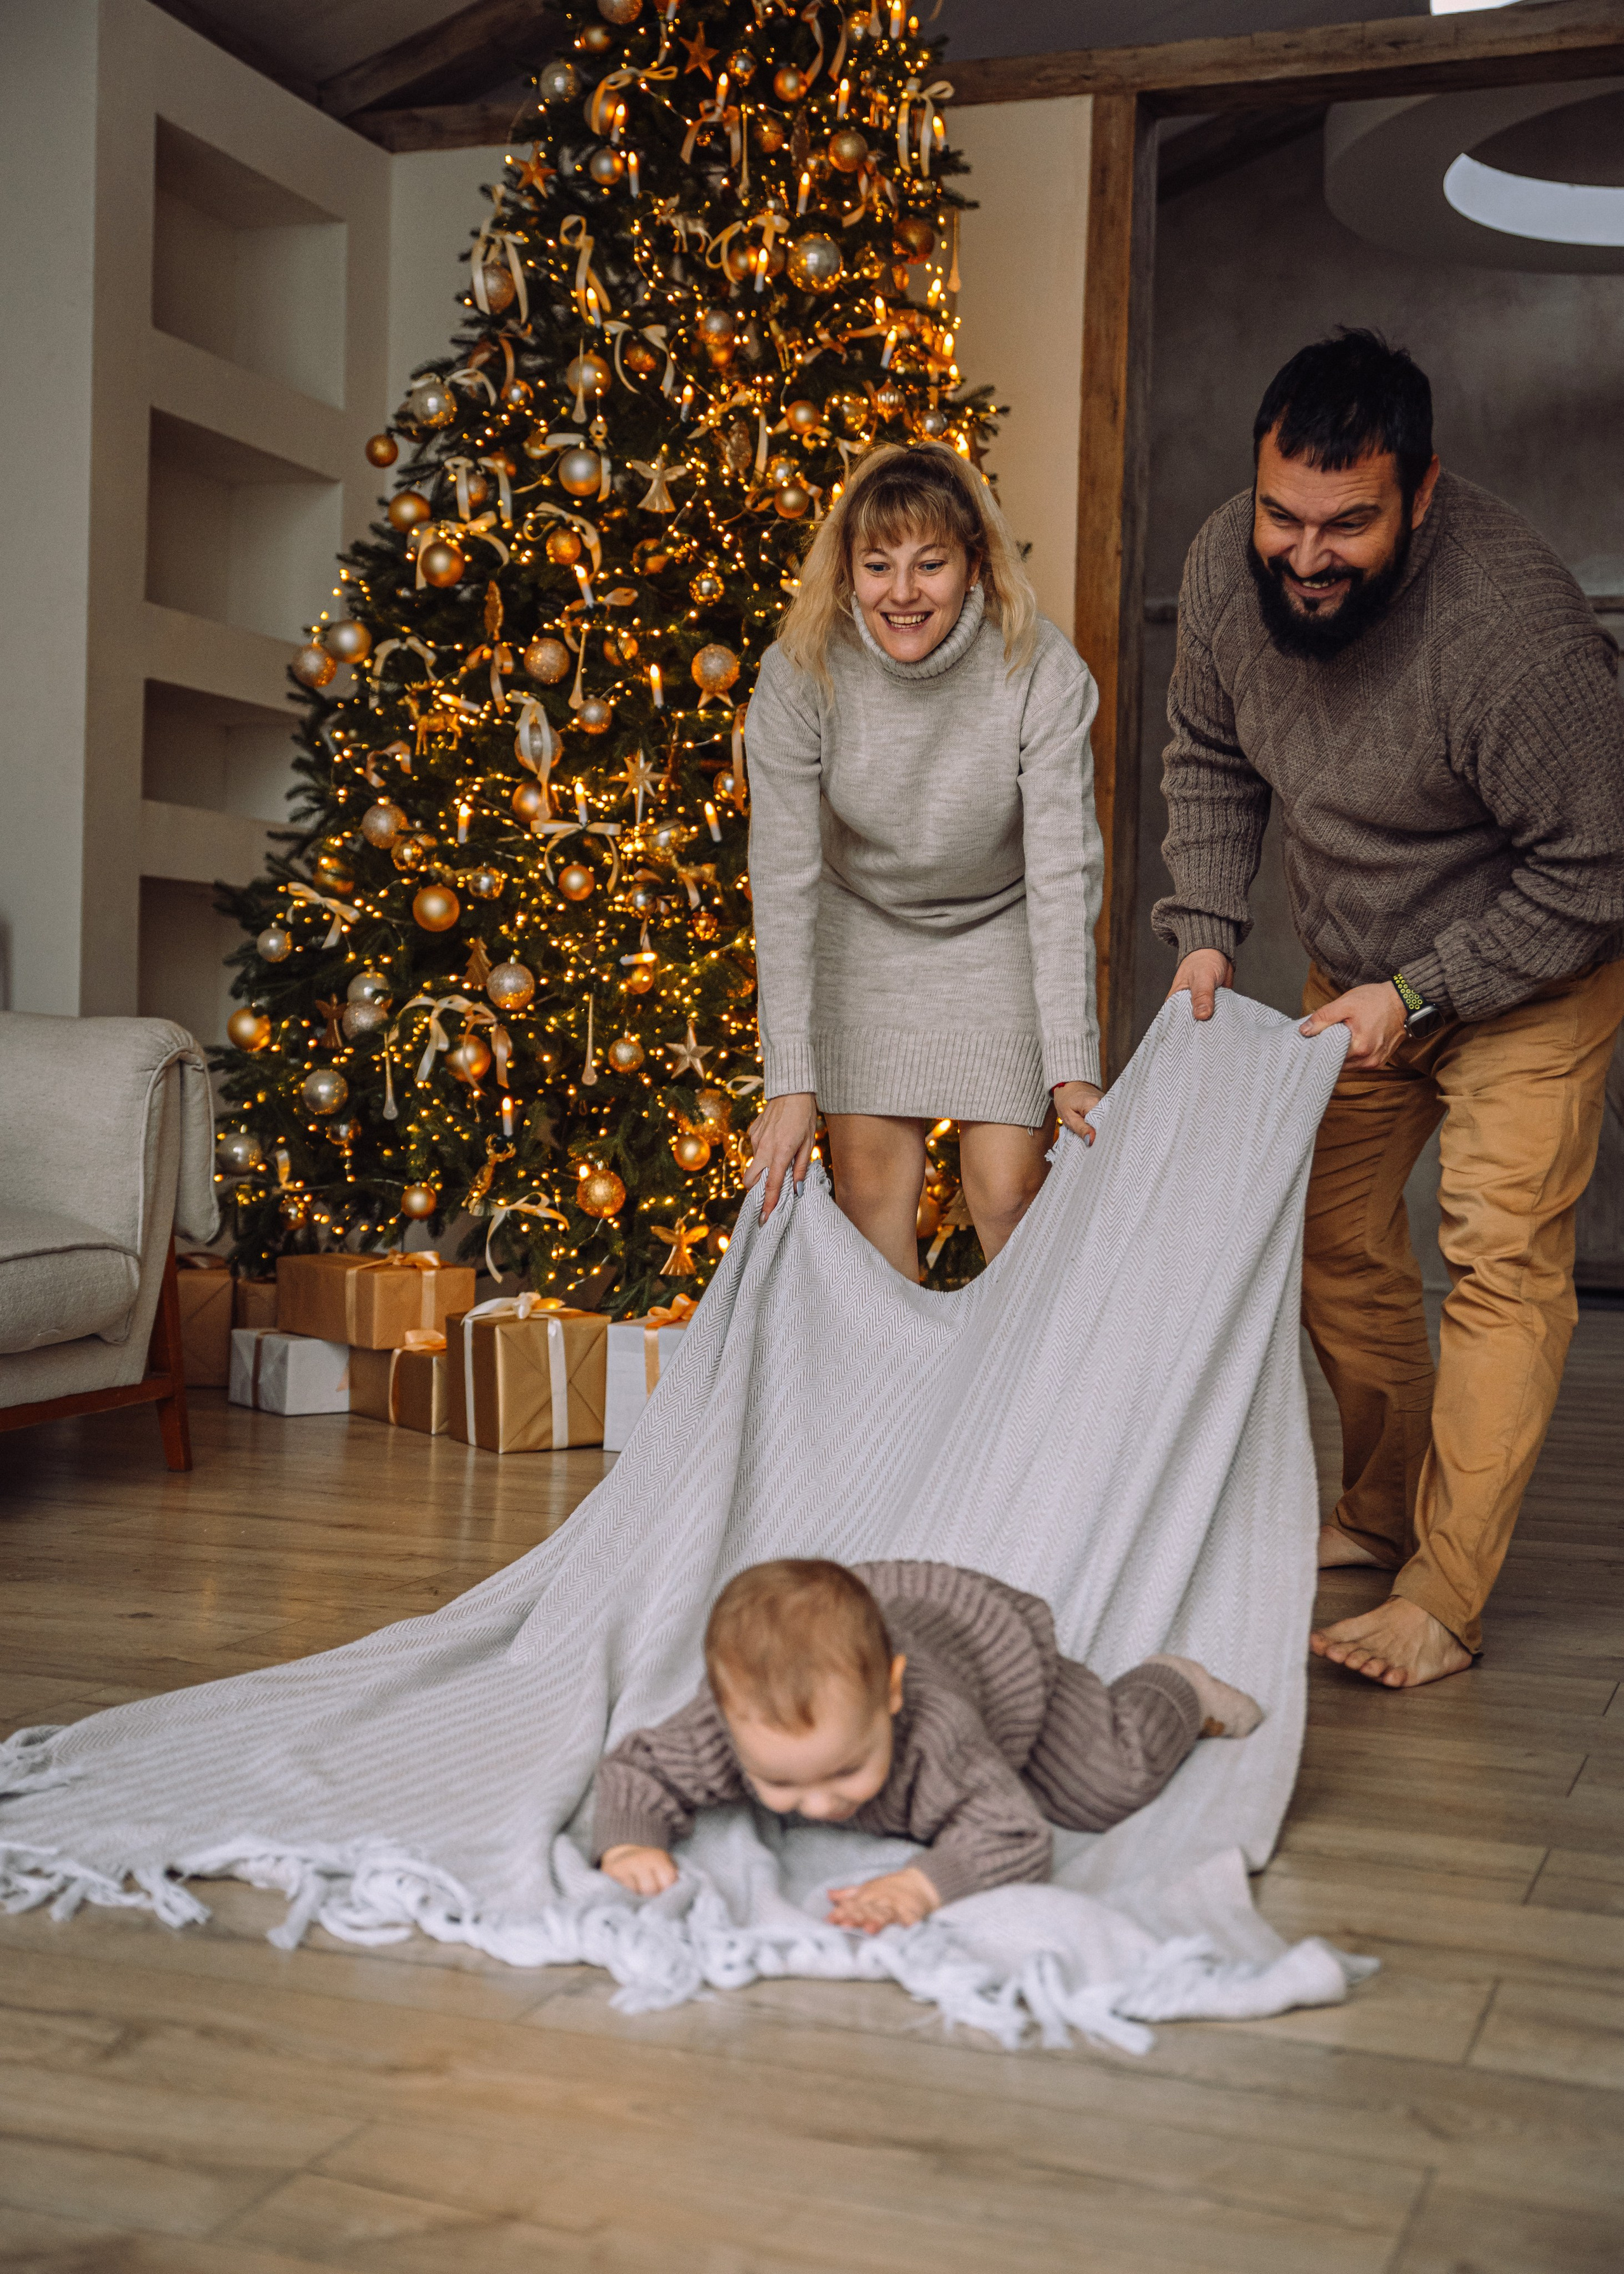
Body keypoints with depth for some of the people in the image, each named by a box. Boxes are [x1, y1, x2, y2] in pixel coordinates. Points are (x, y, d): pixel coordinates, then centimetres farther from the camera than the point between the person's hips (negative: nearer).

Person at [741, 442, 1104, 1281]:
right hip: (864, 927, 1)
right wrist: (792, 1082, -23)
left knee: (1006, 1194, -6)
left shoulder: (1042, 672, -26)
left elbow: (1063, 873, -23)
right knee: (871, 1186, -1)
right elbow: (784, 881, -20)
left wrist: (1073, 1067, -27)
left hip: (999, 925, -1)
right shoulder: (800, 676, -23)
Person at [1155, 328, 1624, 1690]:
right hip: (1356, 964, 7)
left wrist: (1415, 993, -25)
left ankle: (1445, 1599, -6)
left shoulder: (1514, 632, -36)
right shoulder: (1228, 565, -17)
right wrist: (1206, 930, -8)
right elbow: (1211, 758, 2)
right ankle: (1382, 1513, 31)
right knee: (1337, 1235, 13)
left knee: (1501, 1257, -12)